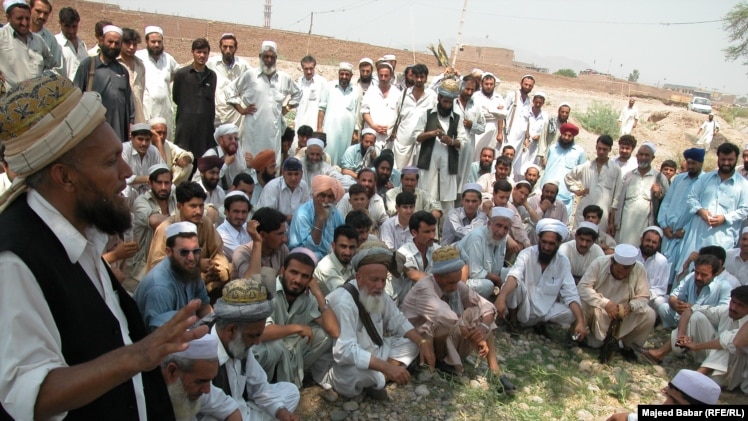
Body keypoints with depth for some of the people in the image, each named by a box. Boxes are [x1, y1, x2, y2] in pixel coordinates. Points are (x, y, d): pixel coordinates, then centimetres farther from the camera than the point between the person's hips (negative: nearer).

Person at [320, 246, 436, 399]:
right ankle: (379, 378, -7)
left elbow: (398, 321, 8)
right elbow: (345, 352, -35)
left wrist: (423, 342, -9)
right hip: (350, 366, -9)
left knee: (412, 341, -1)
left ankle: (376, 378, -12)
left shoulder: (377, 294, -2)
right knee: (357, 372, -40)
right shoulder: (343, 302, -28)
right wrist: (387, 367, -39)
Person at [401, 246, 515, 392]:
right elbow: (450, 320, -38)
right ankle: (440, 359, -6)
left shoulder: (456, 285, -8)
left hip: (450, 339, 7)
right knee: (446, 321, -34)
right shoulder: (424, 289, -29)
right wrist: (477, 340, -31)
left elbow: (486, 306, -8)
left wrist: (483, 328, -28)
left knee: (477, 312, -13)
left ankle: (495, 372, -16)